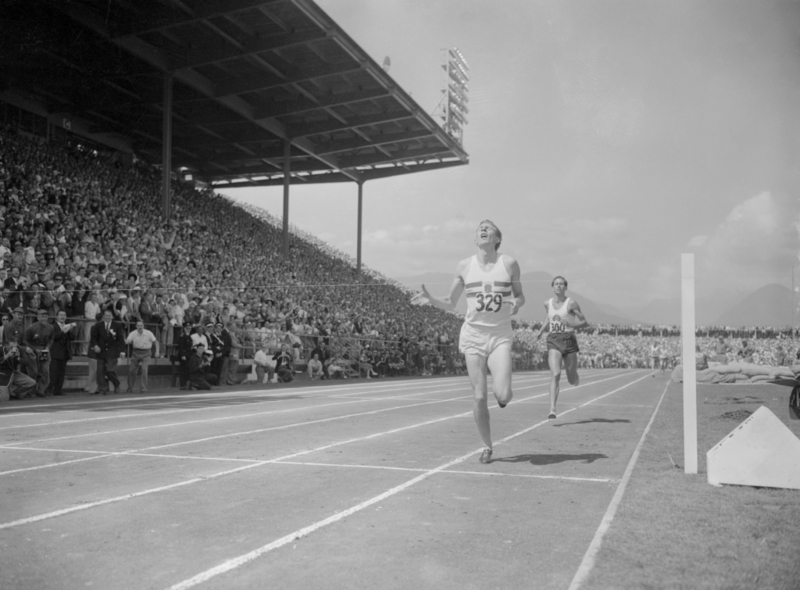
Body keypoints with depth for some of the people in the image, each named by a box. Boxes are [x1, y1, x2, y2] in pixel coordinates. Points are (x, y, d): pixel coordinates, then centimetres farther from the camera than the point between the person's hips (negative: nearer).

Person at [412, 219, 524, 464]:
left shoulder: (509, 263, -1)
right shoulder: (464, 266, 2)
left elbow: (520, 295, 12)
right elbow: (450, 304, 9)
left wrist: (517, 303, -12)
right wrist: (430, 299, -11)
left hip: (500, 336, -1)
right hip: (473, 335, 1)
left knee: (502, 394, -16)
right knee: (479, 397, 1)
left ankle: (502, 394, 23)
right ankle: (487, 447, 20)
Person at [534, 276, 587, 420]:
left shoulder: (571, 303, -4)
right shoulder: (547, 304, 8)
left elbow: (584, 322, -1)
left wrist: (571, 324, -19)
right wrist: (541, 330, 19)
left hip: (569, 339, -1)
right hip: (553, 341, 1)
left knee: (573, 381, 8)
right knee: (555, 374, -19)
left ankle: (574, 375, 48)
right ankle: (552, 410, -22)